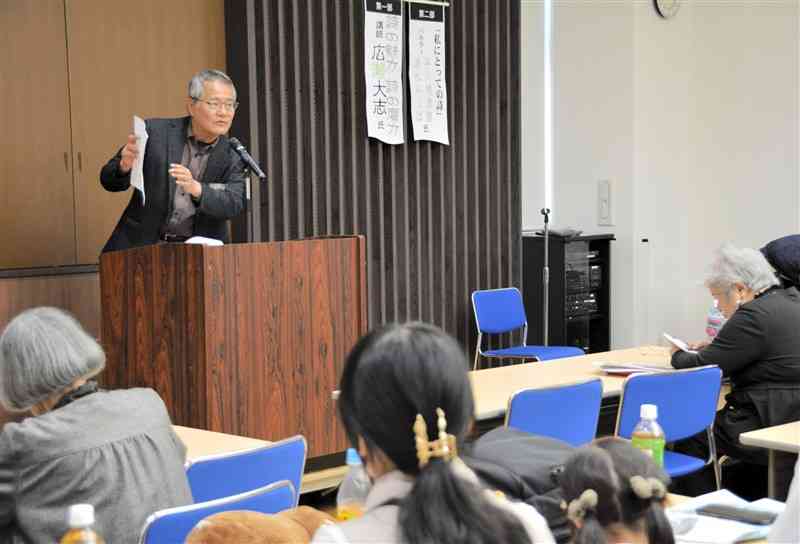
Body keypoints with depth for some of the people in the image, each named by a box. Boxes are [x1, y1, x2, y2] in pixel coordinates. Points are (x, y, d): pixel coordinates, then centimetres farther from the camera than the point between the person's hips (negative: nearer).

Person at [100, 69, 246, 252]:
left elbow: (234, 204, -12)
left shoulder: (234, 156, 2)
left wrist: (196, 189, -30)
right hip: (142, 245, -1)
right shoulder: (155, 132, -2)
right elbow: (109, 180, 1)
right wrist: (125, 167, -22)